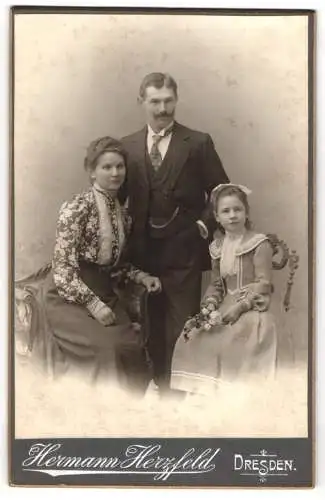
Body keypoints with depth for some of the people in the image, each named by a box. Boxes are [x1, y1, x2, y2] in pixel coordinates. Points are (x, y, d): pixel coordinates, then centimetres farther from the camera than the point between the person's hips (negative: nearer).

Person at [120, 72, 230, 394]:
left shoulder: (198, 143, -2)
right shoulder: (128, 146, 7)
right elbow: (118, 194, 13)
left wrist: (205, 226, -7)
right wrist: (128, 236, 3)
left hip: (183, 251, -3)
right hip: (143, 251, 3)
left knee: (183, 327, 0)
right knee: (152, 325, 13)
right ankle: (160, 384, 27)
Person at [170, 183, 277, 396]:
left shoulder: (259, 244, -6)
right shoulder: (218, 247, 12)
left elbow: (263, 283, -11)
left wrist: (239, 307, -21)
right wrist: (209, 305, -5)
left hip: (252, 308, -6)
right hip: (226, 307, 6)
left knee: (231, 342, -31)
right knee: (193, 337, -11)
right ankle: (202, 391, -1)